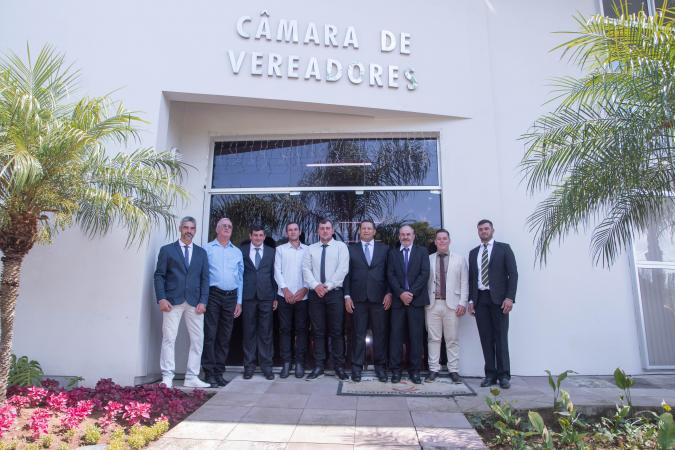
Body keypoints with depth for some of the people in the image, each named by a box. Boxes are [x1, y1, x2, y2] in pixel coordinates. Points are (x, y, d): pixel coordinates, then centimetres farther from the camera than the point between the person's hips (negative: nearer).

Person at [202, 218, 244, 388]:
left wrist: (239, 302, 9)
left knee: (225, 337, 7)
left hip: (231, 297, 4)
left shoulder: (237, 252, 15)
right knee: (210, 335, -4)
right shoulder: (207, 249, 4)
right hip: (213, 295, -4)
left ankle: (219, 372, 16)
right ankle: (209, 373, 5)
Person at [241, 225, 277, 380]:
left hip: (266, 296, 0)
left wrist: (275, 297, 2)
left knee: (266, 332, 3)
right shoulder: (242, 251, 7)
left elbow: (274, 274, 7)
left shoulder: (271, 252, 9)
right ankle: (249, 366, 14)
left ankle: (266, 366, 11)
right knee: (249, 332, 5)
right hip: (248, 296, 0)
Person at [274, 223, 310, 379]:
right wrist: (285, 289, -8)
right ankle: (286, 363, 9)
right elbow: (277, 271, 3)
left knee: (301, 329, 2)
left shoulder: (307, 250, 8)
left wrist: (304, 289, -9)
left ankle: (299, 363, 10)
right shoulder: (280, 249, 9)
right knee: (285, 329, 2)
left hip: (302, 295, 0)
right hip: (284, 295, 0)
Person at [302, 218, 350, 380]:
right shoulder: (311, 249, 11)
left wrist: (328, 286, -13)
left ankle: (339, 366, 11)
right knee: (318, 331, 6)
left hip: (334, 293, -2)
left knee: (336, 331, 2)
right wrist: (316, 285, -12)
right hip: (315, 294, 3)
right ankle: (318, 366, 13)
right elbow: (306, 269, 4)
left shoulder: (341, 246, 3)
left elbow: (343, 269, -7)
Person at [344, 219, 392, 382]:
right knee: (358, 334, 3)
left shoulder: (384, 249, 10)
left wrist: (389, 293, -2)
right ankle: (357, 367, 13)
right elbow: (347, 274, 5)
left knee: (380, 333, 4)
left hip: (379, 297, 1)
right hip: (358, 298, 0)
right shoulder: (351, 249, 9)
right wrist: (347, 296, -2)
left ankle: (380, 366, 16)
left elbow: (389, 273, 9)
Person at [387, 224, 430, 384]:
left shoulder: (422, 251, 9)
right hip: (398, 299, 1)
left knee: (416, 336, 2)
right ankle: (395, 370, 8)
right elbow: (390, 275, 3)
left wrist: (411, 293, -11)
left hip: (417, 299, -1)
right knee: (396, 335, 0)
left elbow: (424, 274, -2)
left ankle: (415, 370, 11)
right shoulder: (393, 253, 12)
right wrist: (401, 293, -11)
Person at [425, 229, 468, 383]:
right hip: (432, 304, 1)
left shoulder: (460, 259, 8)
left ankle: (453, 370, 13)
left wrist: (463, 302, -5)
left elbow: (464, 283, 4)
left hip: (452, 304, 0)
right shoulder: (428, 259, 8)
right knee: (433, 338, 4)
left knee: (452, 339, 4)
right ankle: (434, 369, 12)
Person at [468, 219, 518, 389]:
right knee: (486, 339, 4)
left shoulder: (504, 248, 3)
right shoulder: (473, 253, 16)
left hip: (498, 299, -3)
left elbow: (513, 274, -3)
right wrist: (471, 300, 6)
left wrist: (509, 298, -12)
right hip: (480, 299, 4)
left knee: (501, 338, 0)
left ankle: (504, 375, 8)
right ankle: (490, 374, 10)